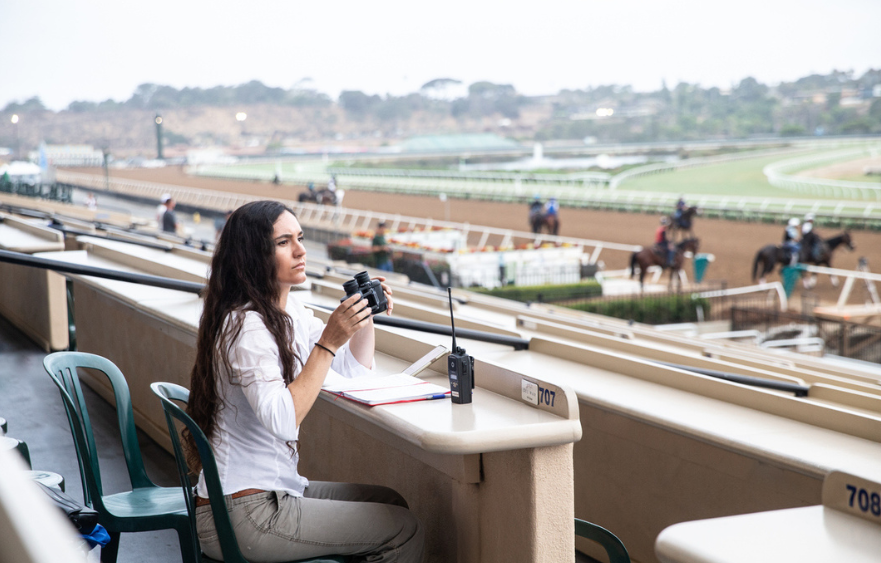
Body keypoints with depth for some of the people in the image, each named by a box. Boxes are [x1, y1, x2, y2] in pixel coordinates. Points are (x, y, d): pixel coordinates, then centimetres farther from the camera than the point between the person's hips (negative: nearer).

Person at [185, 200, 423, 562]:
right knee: (404, 532, -9)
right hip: (242, 515, -9)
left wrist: (366, 316, 1)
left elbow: (356, 370, 18)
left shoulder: (291, 310, 9)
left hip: (275, 489, 10)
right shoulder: (245, 326, -20)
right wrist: (328, 342, -29)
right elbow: (282, 421, -30)